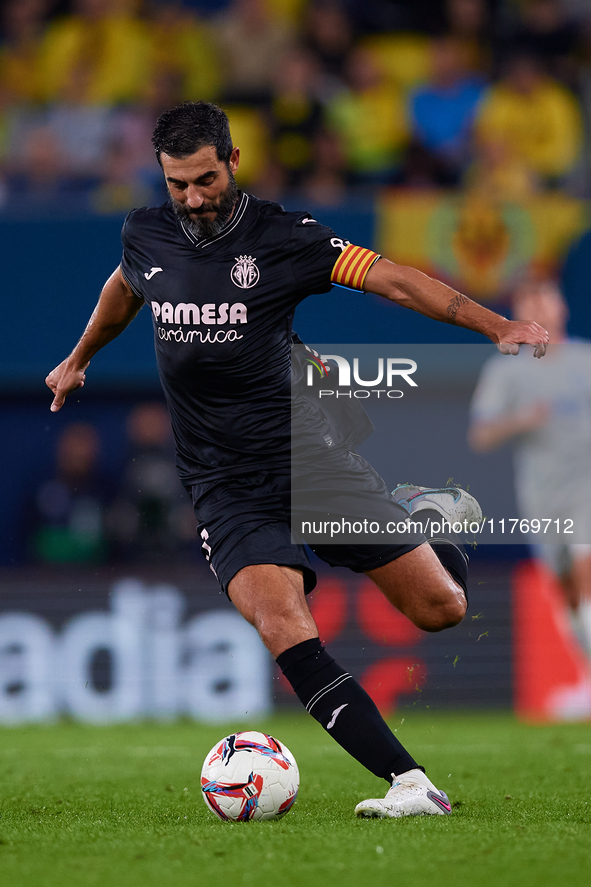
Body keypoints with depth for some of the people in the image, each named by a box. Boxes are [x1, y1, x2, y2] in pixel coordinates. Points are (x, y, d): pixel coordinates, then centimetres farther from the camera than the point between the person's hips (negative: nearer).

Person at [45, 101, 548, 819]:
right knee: (283, 628, -26)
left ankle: (427, 516, 37)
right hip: (226, 486, 1)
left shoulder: (281, 238, -7)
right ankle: (411, 785, -31)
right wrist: (77, 361, 43)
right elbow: (122, 291, 28)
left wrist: (496, 325, -25)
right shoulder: (144, 236, 4)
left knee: (441, 608, -1)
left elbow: (391, 279, -14)